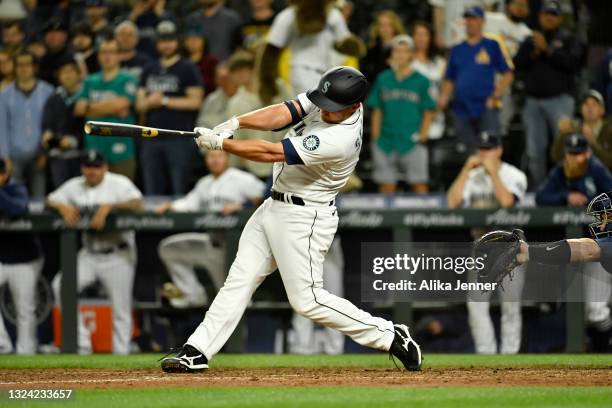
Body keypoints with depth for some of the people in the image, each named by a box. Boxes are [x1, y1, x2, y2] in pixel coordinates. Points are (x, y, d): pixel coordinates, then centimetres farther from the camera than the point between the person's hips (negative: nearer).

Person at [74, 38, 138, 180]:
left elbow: (121, 104, -12)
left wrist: (91, 107, 2)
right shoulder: (90, 82, 15)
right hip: (94, 148, 4)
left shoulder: (127, 80, 1)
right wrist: (112, 109, -5)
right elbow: (79, 109, 5)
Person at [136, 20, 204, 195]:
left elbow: (195, 101, -8)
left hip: (179, 137, -6)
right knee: (152, 192, 7)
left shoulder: (188, 69, 0)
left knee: (180, 191, -7)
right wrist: (149, 102, -7)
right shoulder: (149, 71, 18)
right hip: (151, 137, 6)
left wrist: (164, 101, -8)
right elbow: (139, 104, 16)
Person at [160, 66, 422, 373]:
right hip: (274, 208, 9)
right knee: (239, 278, 7)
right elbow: (283, 113, -10)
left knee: (307, 298, -5)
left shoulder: (339, 140, -30)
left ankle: (389, 336, 4)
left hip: (304, 218, -9)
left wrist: (219, 143, -21)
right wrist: (234, 123, -25)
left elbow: (271, 153, -27)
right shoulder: (325, 100, -5)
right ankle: (197, 352, 8)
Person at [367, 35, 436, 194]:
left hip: (412, 143, -2)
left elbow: (429, 112, 3)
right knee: (386, 187, 4)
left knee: (419, 186, -4)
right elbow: (377, 111, 11)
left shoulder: (421, 81, 2)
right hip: (386, 142, 2)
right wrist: (375, 138, 4)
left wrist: (423, 135, -7)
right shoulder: (383, 79, 9)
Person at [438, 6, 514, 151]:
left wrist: (495, 97, -10)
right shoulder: (457, 50, 16)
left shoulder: (493, 46, 3)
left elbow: (508, 75, 1)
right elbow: (449, 79, 19)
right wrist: (444, 97, 0)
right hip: (462, 110, 4)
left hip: (486, 108, -4)